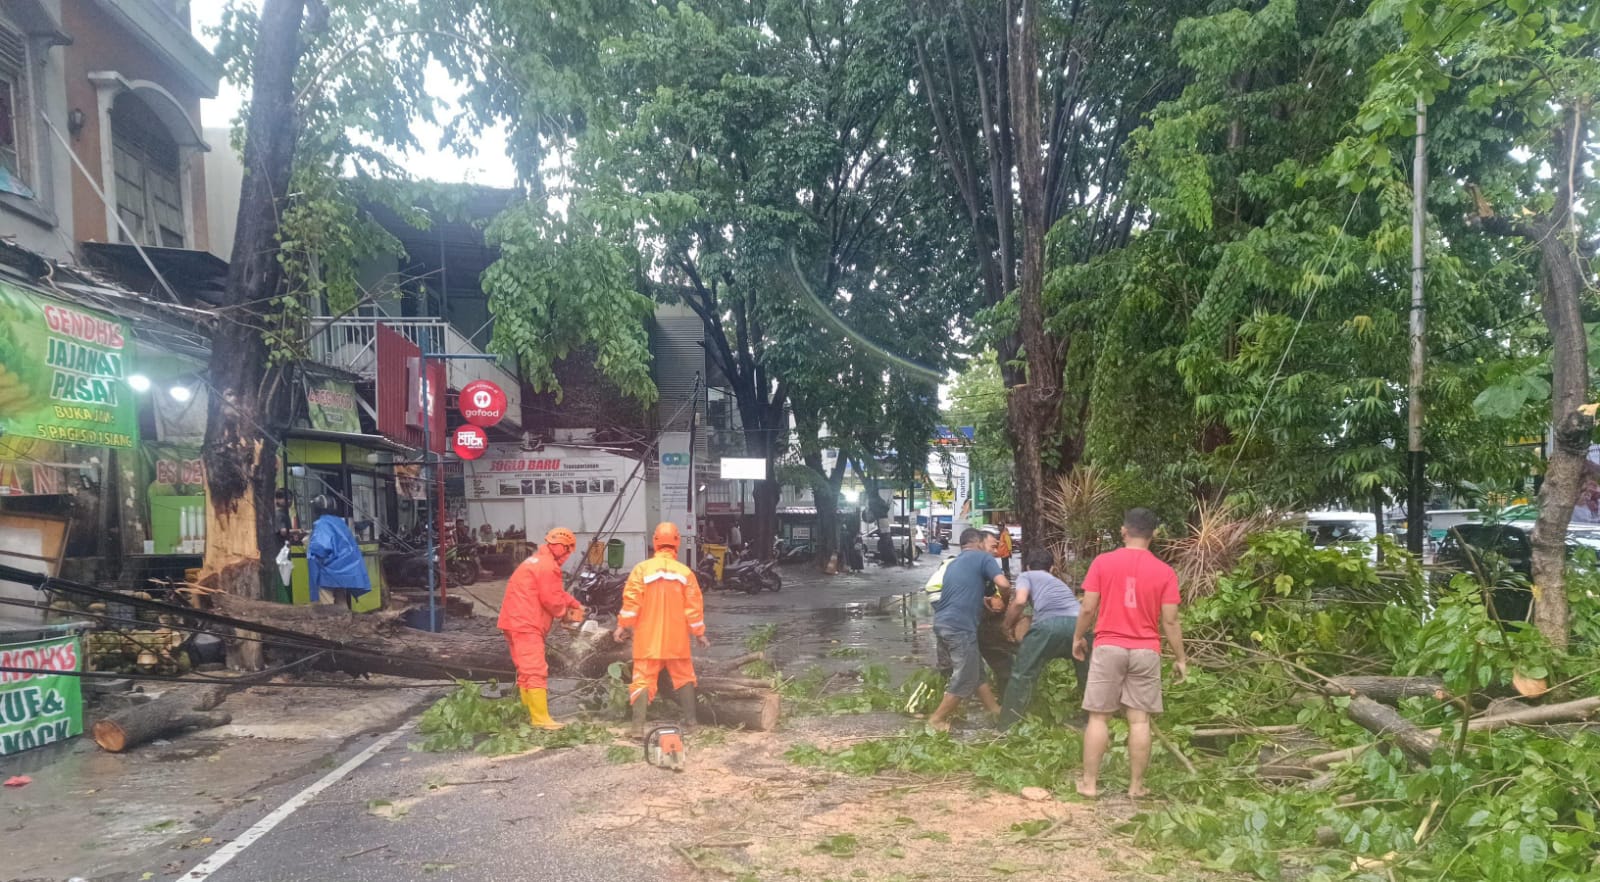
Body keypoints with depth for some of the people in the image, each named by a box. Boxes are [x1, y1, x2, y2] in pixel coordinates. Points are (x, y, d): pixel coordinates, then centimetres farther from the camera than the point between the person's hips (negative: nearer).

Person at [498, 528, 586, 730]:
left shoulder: (537, 561, 20)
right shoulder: (548, 566, -14)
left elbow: (556, 592, 22)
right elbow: (552, 599, -14)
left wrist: (574, 603, 11)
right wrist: (567, 613, 3)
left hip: (517, 622, 11)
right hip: (526, 625, -11)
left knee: (526, 670, 16)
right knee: (536, 671, -12)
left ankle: (528, 713, 23)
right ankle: (541, 719, -13)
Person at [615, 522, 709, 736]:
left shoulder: (642, 568, -7)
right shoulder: (685, 572, -2)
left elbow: (631, 601, -10)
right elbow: (694, 607, -1)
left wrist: (623, 626, 0)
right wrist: (699, 633, 10)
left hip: (648, 638, -1)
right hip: (676, 638, 1)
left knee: (644, 679, 1)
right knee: (684, 677, 17)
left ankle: (638, 726, -7)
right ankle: (690, 721, 18)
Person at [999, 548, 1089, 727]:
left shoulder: (1026, 575, 23)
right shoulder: (1059, 581, 41)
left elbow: (1020, 601, 4)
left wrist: (1009, 625, 18)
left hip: (1049, 624, -4)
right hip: (1078, 622, 4)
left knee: (1022, 675, 9)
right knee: (1089, 675, 26)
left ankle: (1007, 726, 11)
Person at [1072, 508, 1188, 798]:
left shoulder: (1102, 562, -4)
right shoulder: (1164, 572, -2)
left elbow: (1088, 609, -4)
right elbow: (1170, 621, -2)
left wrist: (1078, 638, 12)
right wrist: (1180, 658, 8)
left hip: (1108, 648, -1)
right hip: (1145, 652, 1)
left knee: (1098, 717, 5)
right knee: (1139, 720, 6)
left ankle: (1089, 783, 9)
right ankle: (1136, 785, 12)